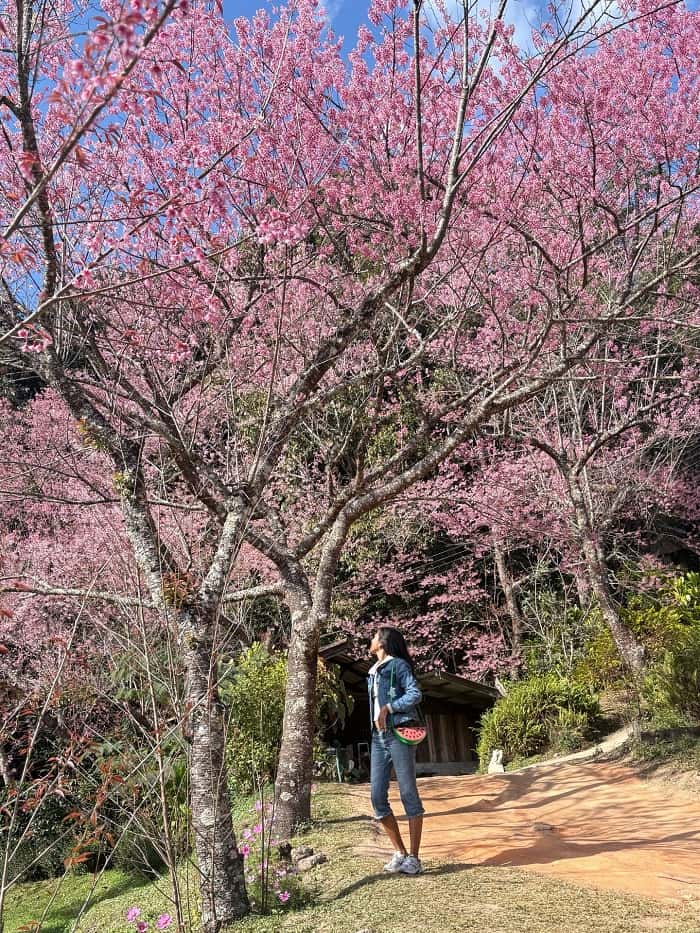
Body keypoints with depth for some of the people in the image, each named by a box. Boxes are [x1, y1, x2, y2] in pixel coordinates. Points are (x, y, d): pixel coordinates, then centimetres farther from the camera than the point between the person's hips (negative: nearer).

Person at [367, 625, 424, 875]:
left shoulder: (398, 665, -2)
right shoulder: (373, 672, 20)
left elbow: (415, 694, -12)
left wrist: (387, 709, -15)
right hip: (378, 737, 7)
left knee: (408, 794, -2)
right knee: (377, 796, 2)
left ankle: (413, 857, 4)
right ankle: (399, 852, 14)